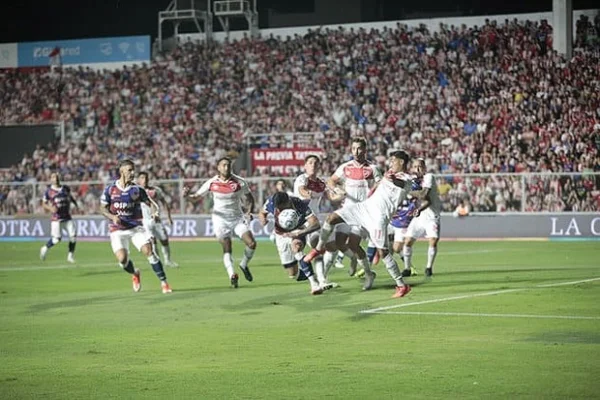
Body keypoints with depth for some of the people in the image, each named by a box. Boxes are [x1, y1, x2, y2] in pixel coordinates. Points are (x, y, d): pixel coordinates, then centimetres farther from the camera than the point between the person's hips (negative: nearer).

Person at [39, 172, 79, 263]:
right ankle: (45, 248, 17)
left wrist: (76, 205, 10)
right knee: (57, 238, -11)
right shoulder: (48, 191, -2)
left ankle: (70, 256, 10)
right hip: (56, 218, -4)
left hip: (67, 217, 4)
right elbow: (44, 204, 3)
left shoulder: (66, 189, 8)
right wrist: (50, 208, -16)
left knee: (73, 235, -5)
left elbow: (71, 198, 25)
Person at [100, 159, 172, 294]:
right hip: (118, 230, 0)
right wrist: (112, 216, -15)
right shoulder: (110, 189, -2)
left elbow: (150, 203, 0)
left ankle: (163, 282, -9)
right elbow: (103, 208, 5)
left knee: (149, 251, -18)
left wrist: (154, 211, -23)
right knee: (122, 259, -16)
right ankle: (134, 274, 20)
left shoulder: (137, 190, -1)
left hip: (136, 227, 0)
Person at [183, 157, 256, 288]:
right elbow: (197, 196, 0)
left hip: (238, 218, 1)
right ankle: (232, 275, -14)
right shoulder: (212, 183, -8)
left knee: (252, 243, -11)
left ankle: (244, 265, 14)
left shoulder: (239, 183, -7)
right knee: (227, 249, -12)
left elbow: (250, 198, 7)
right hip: (220, 219, -1)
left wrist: (249, 212, -9)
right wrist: (187, 195, -21)